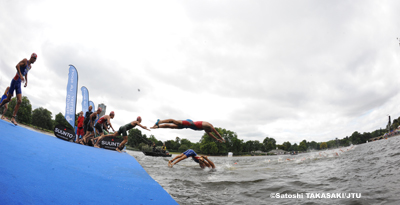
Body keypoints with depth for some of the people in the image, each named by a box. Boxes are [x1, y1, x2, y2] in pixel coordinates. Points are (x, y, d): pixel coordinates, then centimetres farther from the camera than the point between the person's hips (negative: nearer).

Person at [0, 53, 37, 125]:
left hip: (19, 84, 6)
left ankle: (13, 118, -5)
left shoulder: (30, 67, 15)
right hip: (15, 81, -6)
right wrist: (20, 75, -32)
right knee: (8, 99, 1)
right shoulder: (25, 60, -6)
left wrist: (26, 81, 17)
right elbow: (17, 65, -22)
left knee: (19, 101, -6)